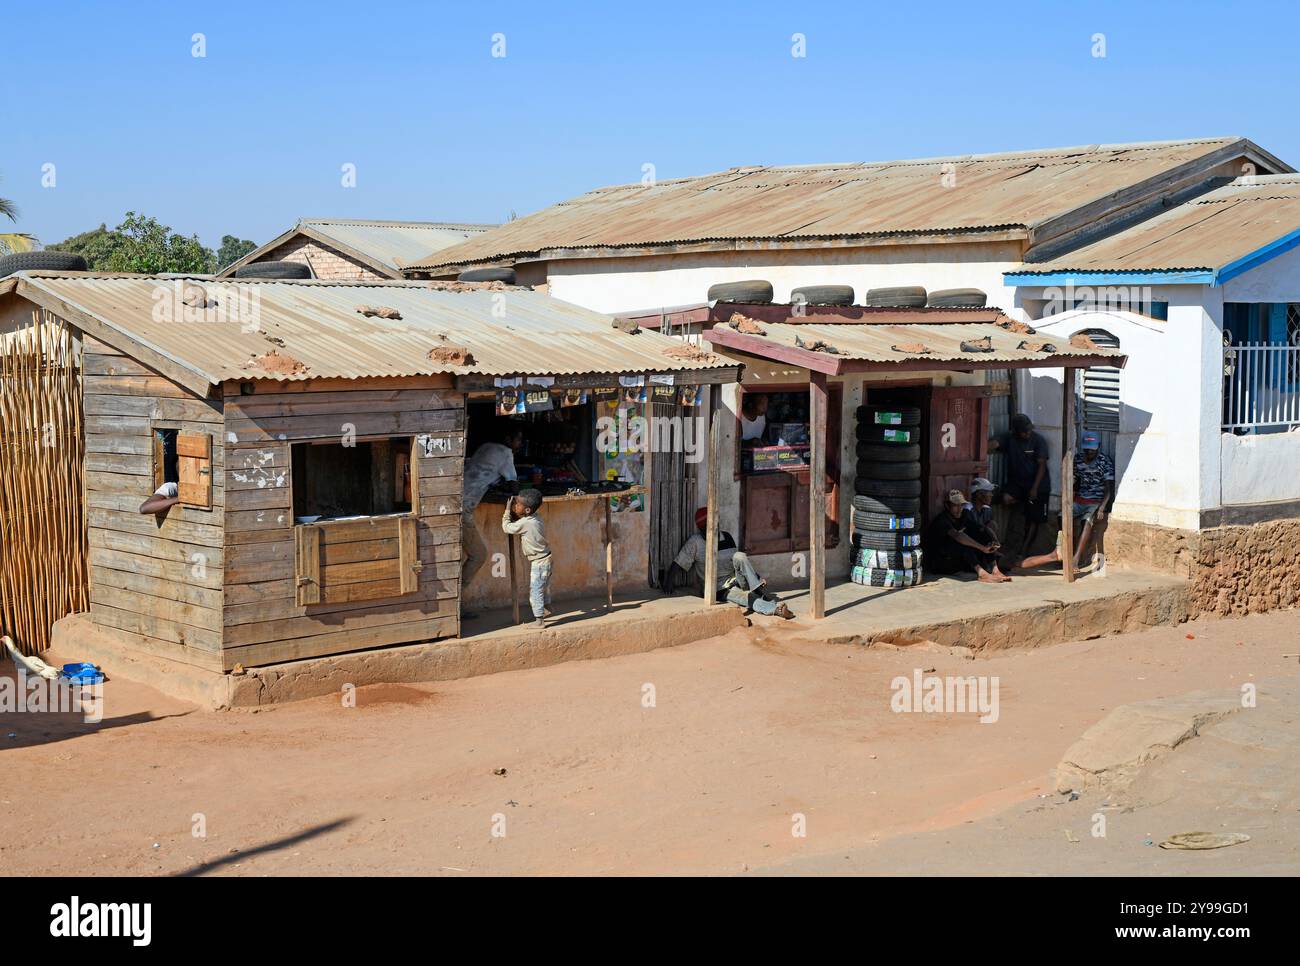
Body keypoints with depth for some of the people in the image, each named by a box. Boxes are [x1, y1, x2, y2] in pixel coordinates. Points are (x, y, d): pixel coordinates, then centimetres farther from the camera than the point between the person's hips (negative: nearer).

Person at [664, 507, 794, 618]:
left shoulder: (727, 538, 6)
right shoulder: (695, 542, -7)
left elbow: (742, 563, 15)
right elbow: (677, 566, -6)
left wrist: (758, 579, 3)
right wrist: (668, 588, -17)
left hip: (735, 581, 4)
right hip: (720, 590, -4)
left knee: (739, 556, -26)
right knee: (745, 598, -35)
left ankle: (760, 592, -33)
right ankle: (775, 608, -56)